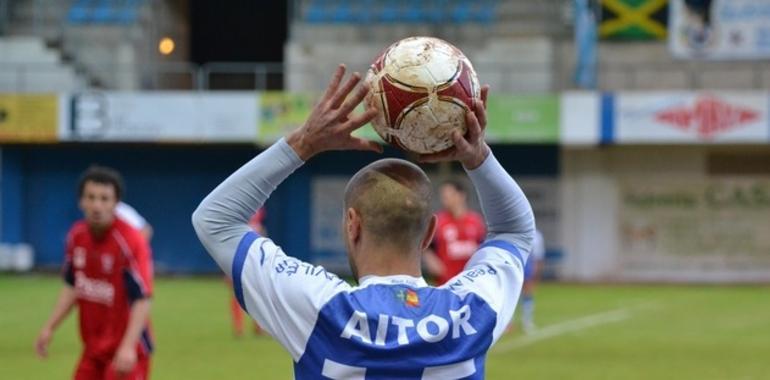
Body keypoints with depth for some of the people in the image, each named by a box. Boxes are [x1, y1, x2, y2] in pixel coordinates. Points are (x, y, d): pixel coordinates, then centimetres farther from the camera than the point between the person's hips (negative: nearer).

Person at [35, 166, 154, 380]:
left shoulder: (130, 242, -19)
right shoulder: (77, 236, 1)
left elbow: (142, 300, -23)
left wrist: (128, 347, -32)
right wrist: (49, 327, 11)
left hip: (125, 352, -7)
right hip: (93, 349, 7)